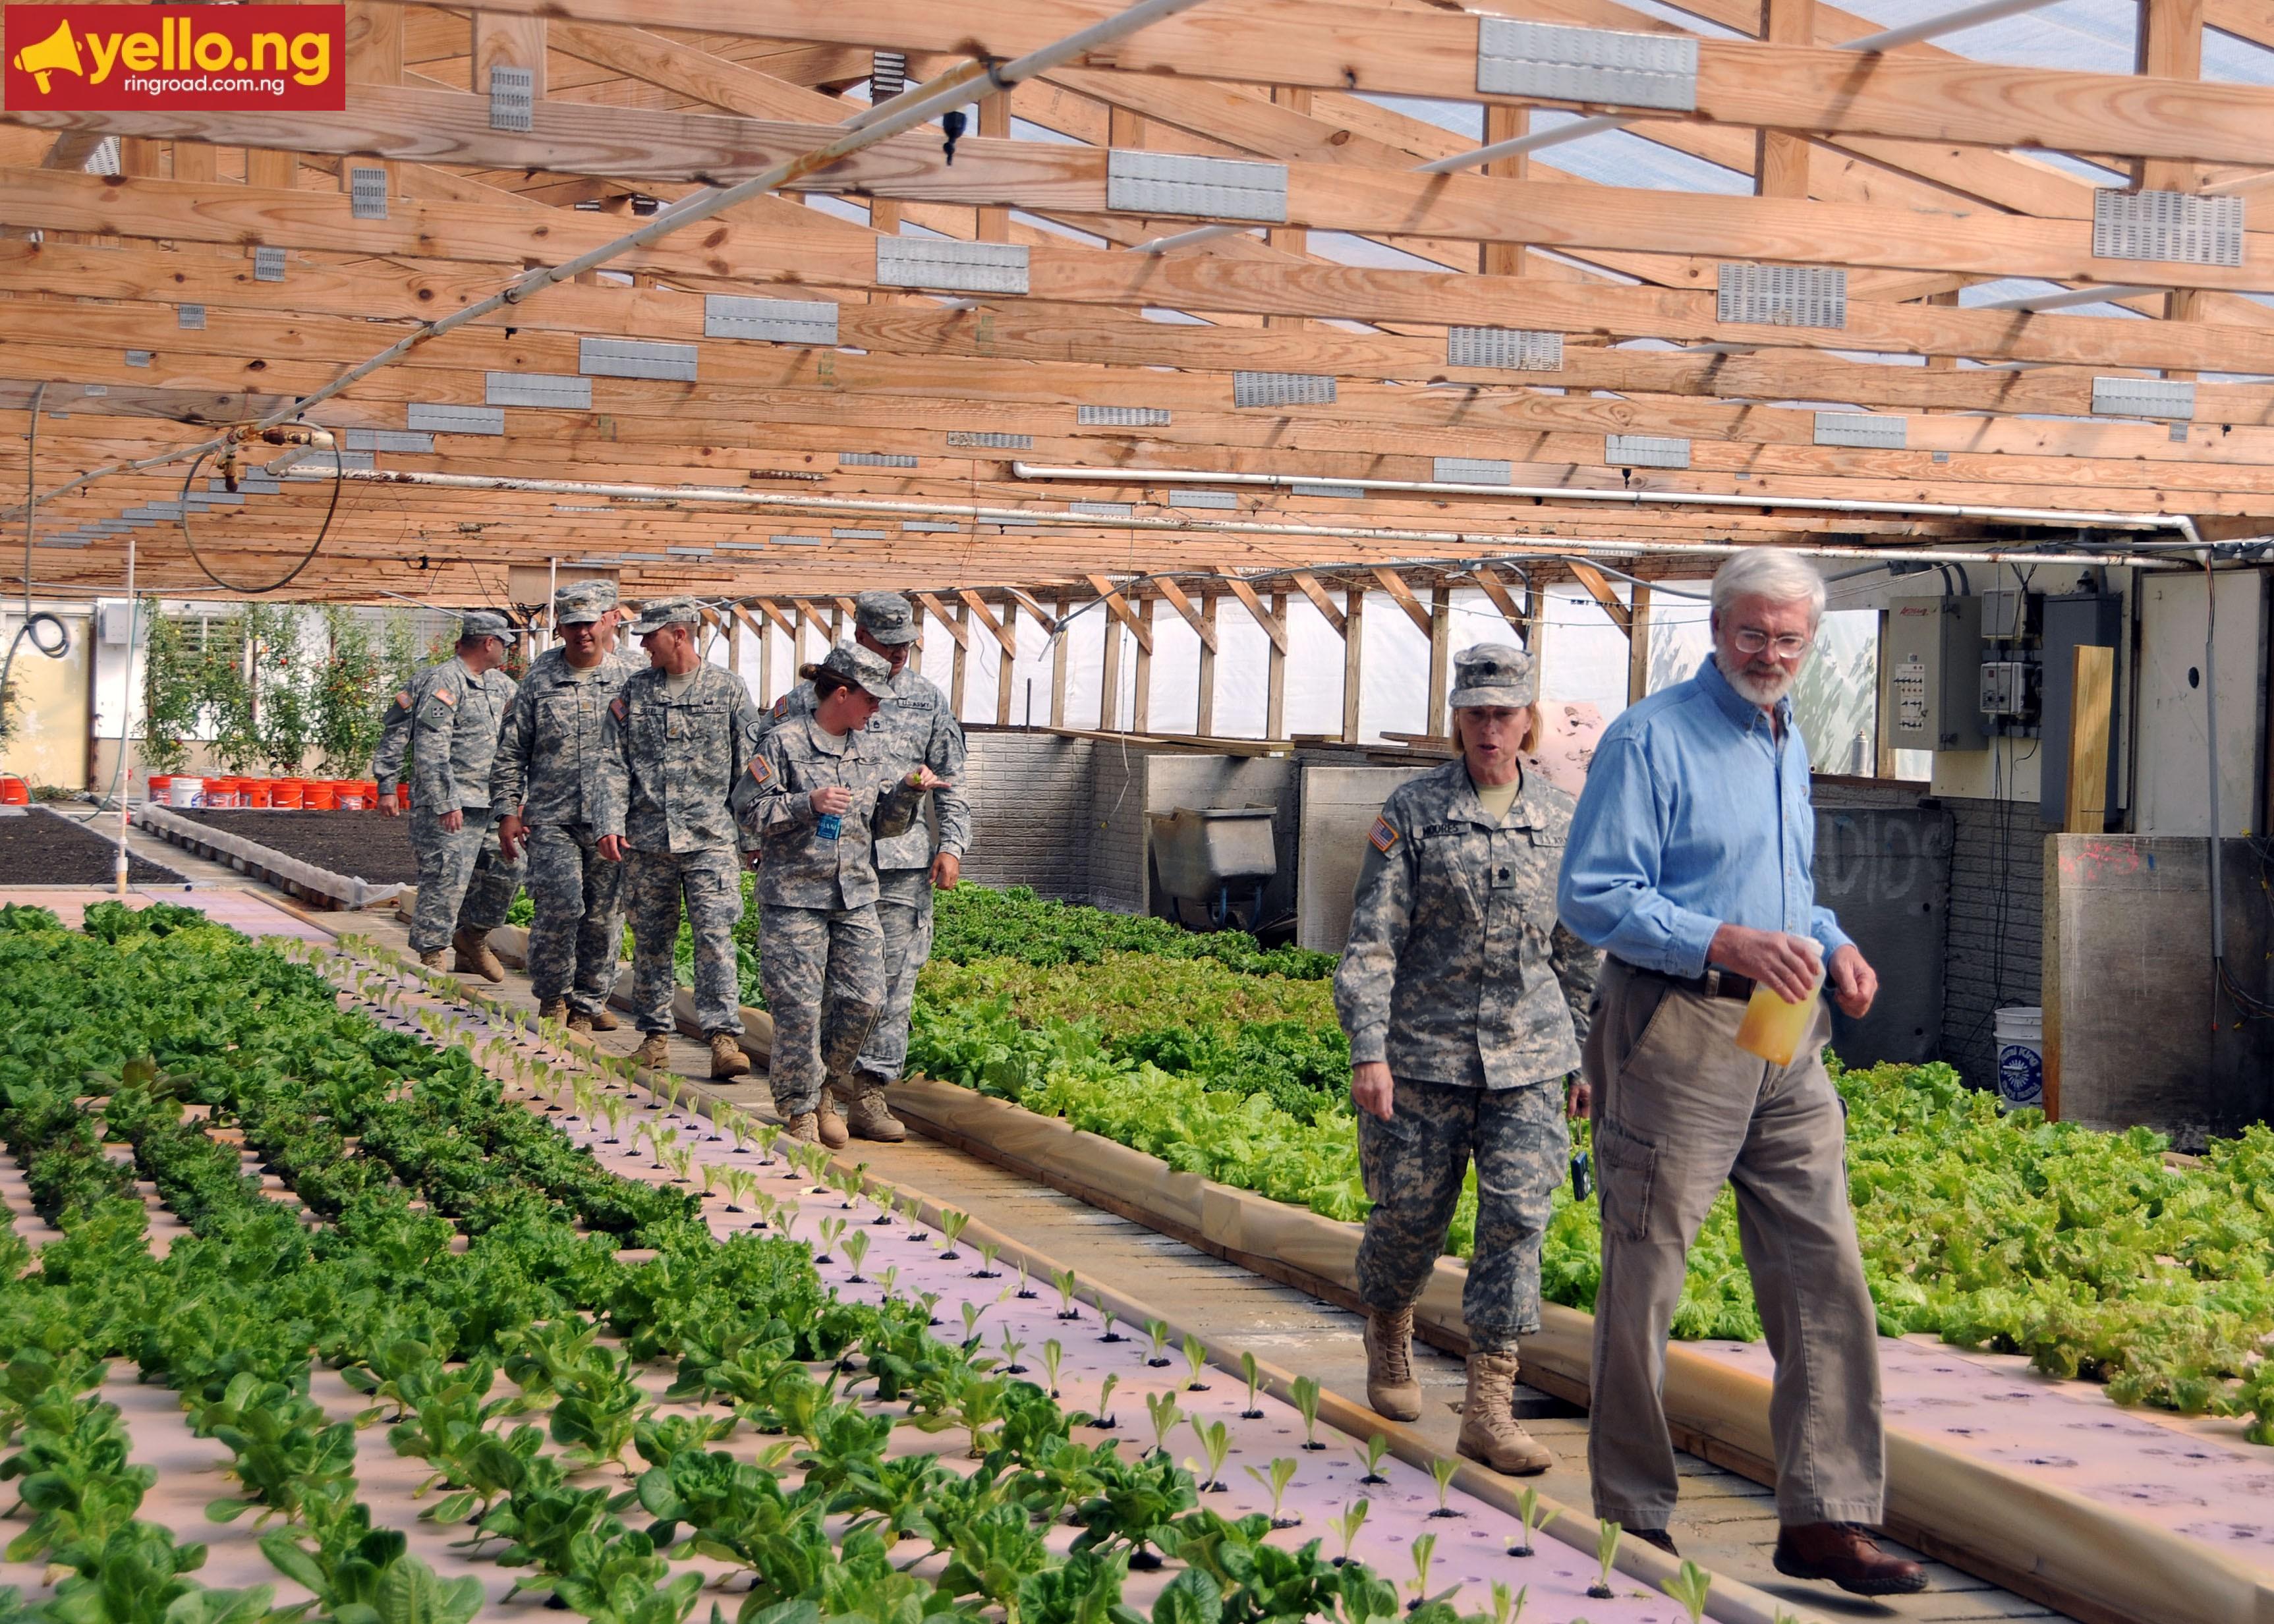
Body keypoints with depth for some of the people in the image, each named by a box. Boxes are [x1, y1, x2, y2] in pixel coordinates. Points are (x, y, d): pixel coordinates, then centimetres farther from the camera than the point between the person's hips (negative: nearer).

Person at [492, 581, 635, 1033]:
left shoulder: (630, 679, 5)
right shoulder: (539, 679, 5)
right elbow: (511, 751, 10)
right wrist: (508, 811, 4)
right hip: (552, 817, -1)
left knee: (605, 914, 4)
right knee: (561, 904, -12)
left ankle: (590, 1001, 19)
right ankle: (553, 997, 7)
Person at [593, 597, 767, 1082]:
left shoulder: (728, 690, 3)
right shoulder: (633, 691, 9)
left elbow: (749, 767, 5)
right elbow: (613, 763, 7)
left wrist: (754, 835, 2)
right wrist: (610, 822, -5)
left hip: (711, 838, -3)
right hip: (647, 839, 3)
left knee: (715, 935, -11)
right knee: (650, 941, 8)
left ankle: (724, 1037, -12)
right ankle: (655, 1036, 19)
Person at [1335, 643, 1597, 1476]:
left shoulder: (1561, 820, 7)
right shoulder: (1413, 812, -2)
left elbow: (1578, 948, 16)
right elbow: (1371, 941, -6)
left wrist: (1583, 1051, 18)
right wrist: (1368, 1052, -14)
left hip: (1527, 1060, 2)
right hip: (1425, 1054, -2)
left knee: (1518, 1218, -8)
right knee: (1408, 1216, 7)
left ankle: (1489, 1409, -6)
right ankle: (1388, 1333, 39)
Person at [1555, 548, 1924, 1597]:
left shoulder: (1787, 747, 16)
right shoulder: (1650, 739, -8)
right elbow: (1591, 897, -15)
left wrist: (1832, 944, 7)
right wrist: (1728, 943, -24)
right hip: (1674, 1033, -7)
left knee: (1825, 1275, 1)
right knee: (1643, 1281, 1)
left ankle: (1823, 1520, 5)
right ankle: (1632, 1517, 14)